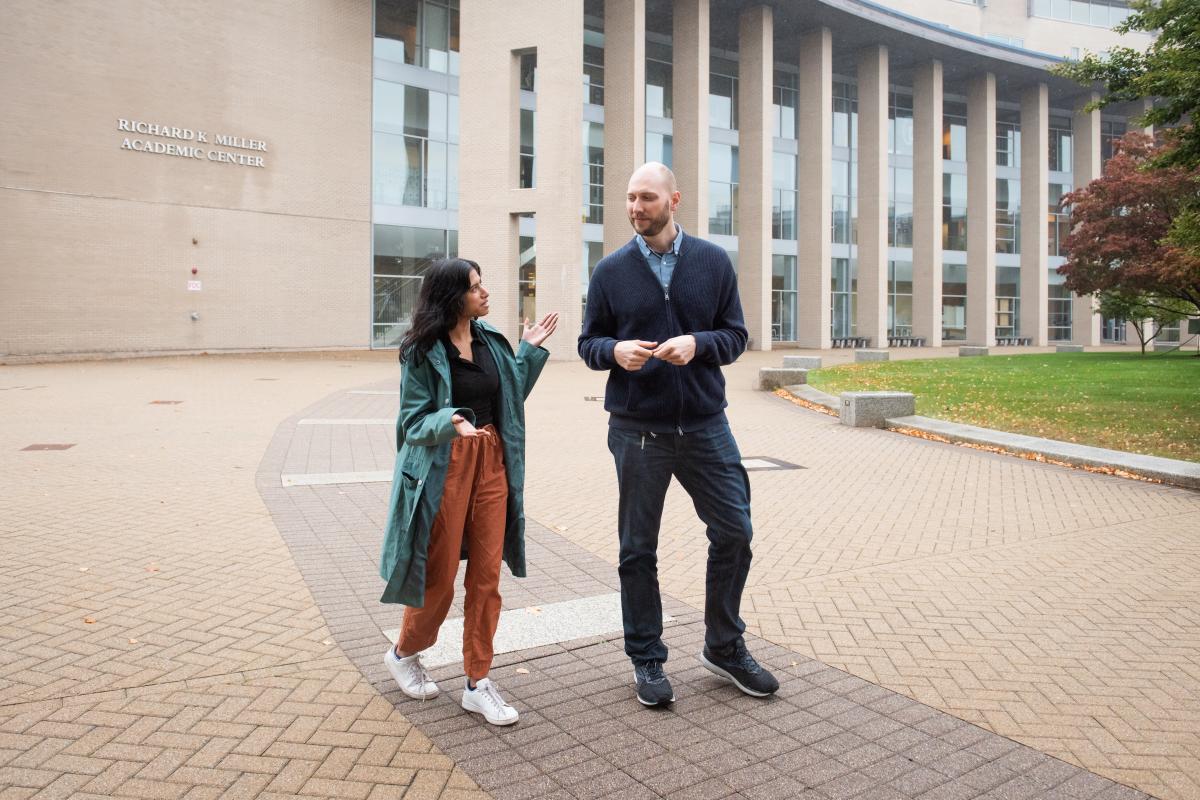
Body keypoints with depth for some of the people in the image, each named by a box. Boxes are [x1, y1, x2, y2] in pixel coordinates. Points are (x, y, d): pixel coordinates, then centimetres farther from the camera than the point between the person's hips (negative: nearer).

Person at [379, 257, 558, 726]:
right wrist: (451, 422, -27)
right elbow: (414, 420, -8)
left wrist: (529, 350, 10)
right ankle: (404, 654, 35)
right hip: (443, 467, -5)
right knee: (439, 575, 6)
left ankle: (478, 683, 17)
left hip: (492, 462, 5)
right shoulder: (422, 351, -9)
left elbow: (511, 394, 15)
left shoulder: (490, 339, 7)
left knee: (487, 576, 6)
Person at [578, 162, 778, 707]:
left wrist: (697, 343, -17)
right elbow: (588, 342, 6)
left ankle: (724, 647, 28)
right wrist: (615, 350, -16)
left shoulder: (713, 262, 3)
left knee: (734, 531, 6)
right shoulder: (611, 271, 1)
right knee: (638, 549, 7)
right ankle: (646, 660, 25)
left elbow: (735, 336, 4)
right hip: (638, 430, -1)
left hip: (705, 424, 1)